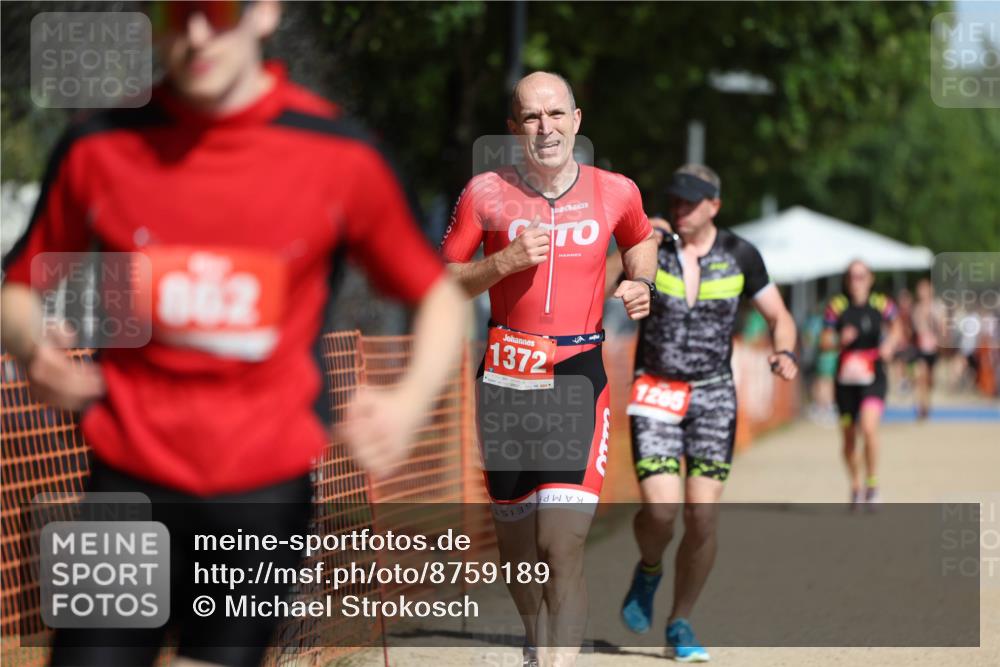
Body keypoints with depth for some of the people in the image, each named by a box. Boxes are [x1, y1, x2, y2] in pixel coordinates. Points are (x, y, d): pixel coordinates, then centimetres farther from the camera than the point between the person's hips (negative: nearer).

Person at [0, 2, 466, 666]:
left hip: (266, 498, -1)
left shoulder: (340, 156, -3)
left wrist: (411, 400, -14)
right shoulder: (99, 147, 0)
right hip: (130, 484, 1)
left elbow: (439, 295, 6)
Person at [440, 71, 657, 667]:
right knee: (517, 541, 12)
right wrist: (503, 263, -12)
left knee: (563, 544, -15)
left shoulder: (616, 192, 2)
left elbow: (641, 239, 25)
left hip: (580, 373, -1)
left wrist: (640, 283, 5)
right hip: (506, 374, 1)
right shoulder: (486, 194, 0)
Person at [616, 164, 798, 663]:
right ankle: (649, 571, 20)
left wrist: (784, 354, -11)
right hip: (654, 394, -1)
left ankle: (680, 623, 11)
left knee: (703, 517, -5)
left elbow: (778, 316, 9)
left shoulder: (739, 255, 1)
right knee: (661, 509, -14)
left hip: (713, 396, 2)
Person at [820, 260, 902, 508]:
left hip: (873, 378, -2)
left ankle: (872, 483, -5)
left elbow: (896, 329, 16)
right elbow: (825, 342, 2)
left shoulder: (881, 305, -1)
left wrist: (890, 344, -4)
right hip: (846, 379, 2)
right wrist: (841, 341, -18)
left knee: (869, 427, -22)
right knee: (849, 436, 8)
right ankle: (856, 486, 30)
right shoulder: (836, 307, 0)